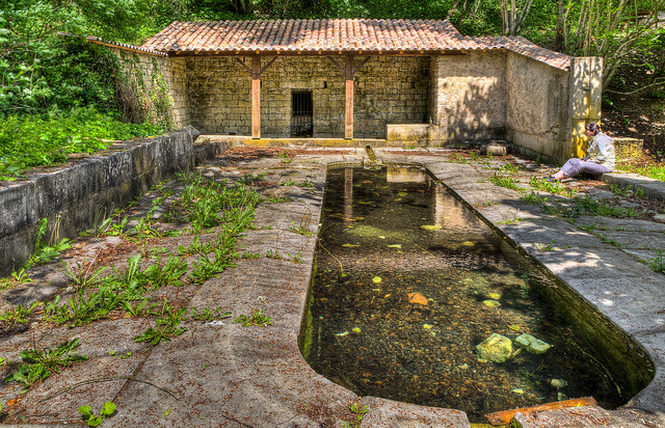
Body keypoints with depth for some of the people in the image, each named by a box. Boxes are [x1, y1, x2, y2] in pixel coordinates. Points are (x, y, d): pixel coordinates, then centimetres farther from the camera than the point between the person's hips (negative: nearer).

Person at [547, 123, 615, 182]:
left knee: (580, 165, -30)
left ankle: (558, 177, -33)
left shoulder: (600, 140, -17)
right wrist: (585, 159, 5)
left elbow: (603, 157, -23)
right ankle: (557, 175, -23)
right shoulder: (594, 139, 15)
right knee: (572, 161, -7)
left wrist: (589, 161, -17)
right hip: (595, 162, 10)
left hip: (605, 165, -10)